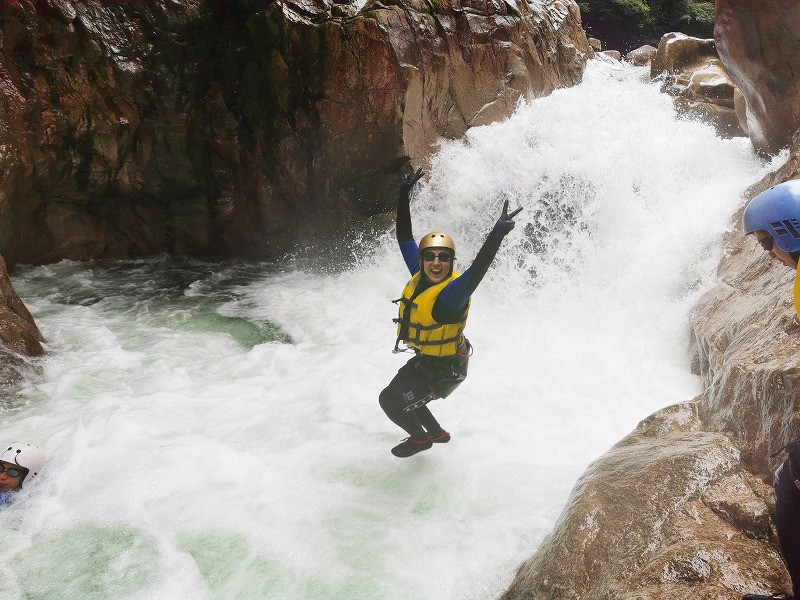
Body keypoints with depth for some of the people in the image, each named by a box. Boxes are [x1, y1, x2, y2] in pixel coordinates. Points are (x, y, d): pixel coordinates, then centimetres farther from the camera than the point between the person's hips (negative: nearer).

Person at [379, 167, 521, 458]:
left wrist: (496, 234, -65)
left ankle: (420, 438, 26)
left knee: (389, 400, -3)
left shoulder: (453, 291, -31)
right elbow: (404, 237, 0)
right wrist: (404, 194, -2)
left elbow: (478, 268, -51)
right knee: (399, 395, 27)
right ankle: (437, 433, 47)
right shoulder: (419, 275, -10)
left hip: (445, 369, -8)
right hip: (423, 359, 9)